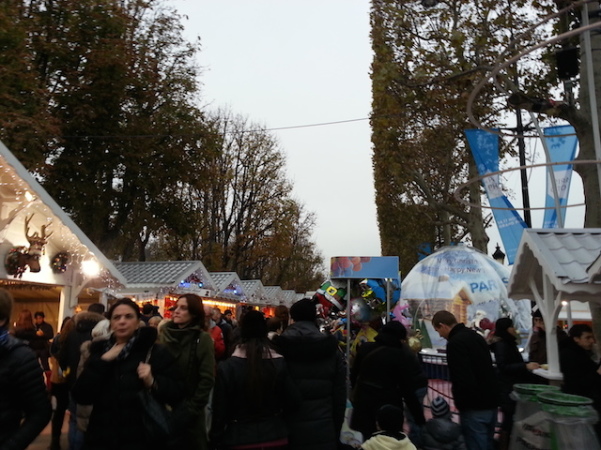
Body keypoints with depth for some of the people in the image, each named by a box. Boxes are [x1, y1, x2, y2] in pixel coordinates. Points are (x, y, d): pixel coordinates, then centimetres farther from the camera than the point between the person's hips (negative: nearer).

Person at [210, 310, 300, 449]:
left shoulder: (227, 367, -15)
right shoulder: (279, 363, -10)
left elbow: (220, 412, -11)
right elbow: (294, 401, -4)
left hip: (239, 437, -2)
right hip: (275, 435, 2)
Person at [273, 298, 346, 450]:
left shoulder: (278, 348, -7)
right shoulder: (331, 349, 0)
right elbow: (340, 395, 3)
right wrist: (336, 431, 12)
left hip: (288, 430, -2)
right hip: (323, 432, 2)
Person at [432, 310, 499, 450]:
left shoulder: (455, 343, -18)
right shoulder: (475, 336, 11)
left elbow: (464, 379, -25)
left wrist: (461, 403, -10)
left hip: (475, 406, -9)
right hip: (491, 401, 9)